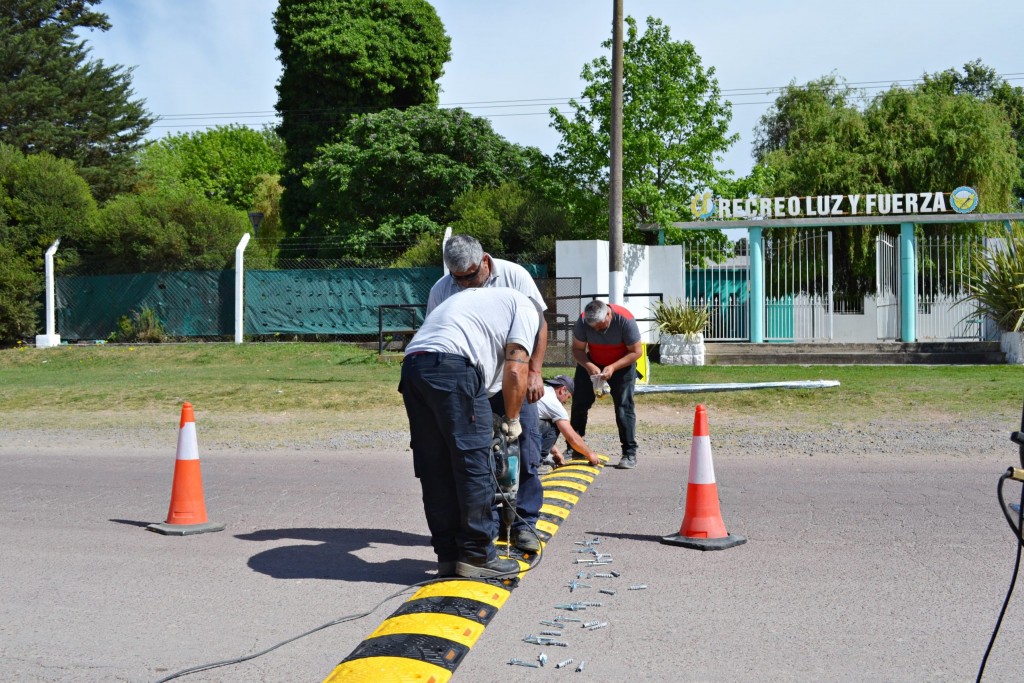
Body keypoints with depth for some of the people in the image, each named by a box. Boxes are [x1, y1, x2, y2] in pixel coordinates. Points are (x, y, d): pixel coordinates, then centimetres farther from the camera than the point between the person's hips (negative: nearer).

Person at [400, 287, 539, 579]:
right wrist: (512, 419, 16)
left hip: (412, 365, 8)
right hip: (452, 367, -8)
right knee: (474, 465, 0)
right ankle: (477, 555, 5)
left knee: (434, 469, 10)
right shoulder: (525, 308, 16)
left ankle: (448, 555, 16)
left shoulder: (480, 297, 38)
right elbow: (515, 371, 3)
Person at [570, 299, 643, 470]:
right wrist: (588, 366, -32)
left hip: (622, 364, -3)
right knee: (580, 402, 0)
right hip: (592, 363, 3)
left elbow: (636, 351, -23)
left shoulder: (625, 320, -32)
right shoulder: (582, 321, -25)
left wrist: (613, 367, -33)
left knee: (624, 406, -11)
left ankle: (629, 454, -8)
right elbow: (577, 349, -13)